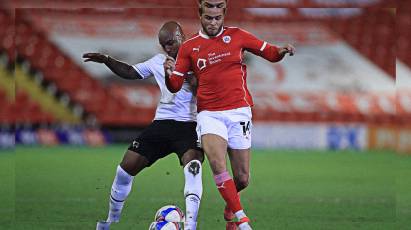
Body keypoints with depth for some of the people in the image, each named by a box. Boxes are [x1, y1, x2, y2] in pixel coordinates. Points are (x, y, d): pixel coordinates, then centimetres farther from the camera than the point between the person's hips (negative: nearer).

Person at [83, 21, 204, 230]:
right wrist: (107, 61, 12)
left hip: (189, 126, -5)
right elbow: (130, 72, 25)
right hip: (162, 124, 5)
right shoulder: (159, 62, 12)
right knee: (127, 167, 1)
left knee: (193, 164, -33)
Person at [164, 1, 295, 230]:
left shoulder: (236, 36, 7)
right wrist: (169, 73, -17)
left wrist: (281, 51, -11)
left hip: (239, 111, 1)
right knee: (217, 164, -26)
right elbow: (175, 86, 5)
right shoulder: (189, 47, 6)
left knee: (242, 179, 2)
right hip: (209, 114, -1)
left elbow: (269, 52, 11)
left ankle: (230, 208, 36)